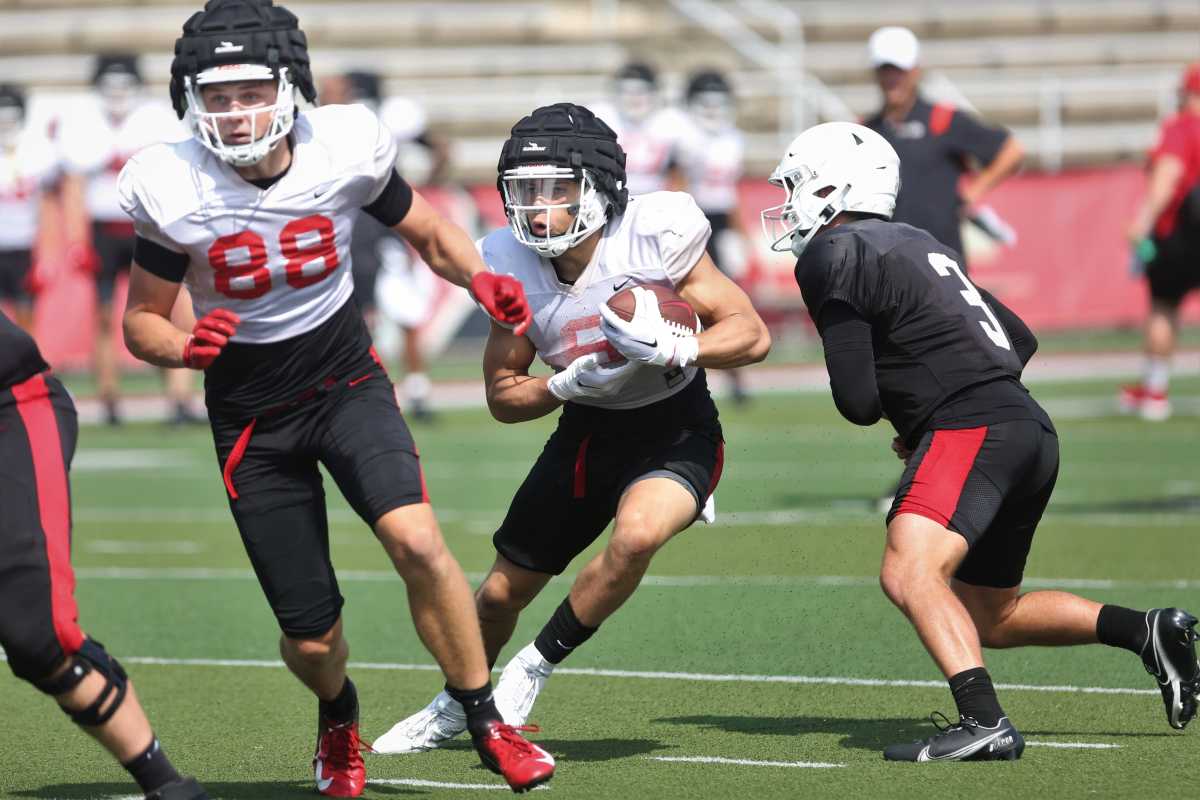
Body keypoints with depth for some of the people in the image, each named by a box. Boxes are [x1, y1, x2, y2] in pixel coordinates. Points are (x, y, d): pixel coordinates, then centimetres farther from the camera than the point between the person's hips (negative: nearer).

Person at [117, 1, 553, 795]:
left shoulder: (344, 152, -15)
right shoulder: (176, 191, -17)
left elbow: (429, 231, 4)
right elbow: (142, 320, -5)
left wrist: (480, 276, -17)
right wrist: (184, 348, -28)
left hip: (348, 383, 0)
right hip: (252, 418, 0)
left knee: (417, 541, -28)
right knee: (311, 639, 1)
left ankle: (487, 723, -9)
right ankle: (338, 719, 39)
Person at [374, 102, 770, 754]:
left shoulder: (654, 236, -26)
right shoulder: (514, 266, -14)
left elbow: (752, 334, -20)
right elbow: (503, 396, -5)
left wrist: (673, 349, -37)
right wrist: (570, 384, -25)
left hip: (675, 430, -4)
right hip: (587, 430, 4)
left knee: (636, 536, -34)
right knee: (501, 593, 9)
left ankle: (535, 668, -10)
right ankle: (455, 705, 41)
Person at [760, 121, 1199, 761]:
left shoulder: (833, 256, -4)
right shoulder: (915, 244, 23)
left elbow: (858, 403, -9)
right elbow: (1020, 341, 27)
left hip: (971, 428, -9)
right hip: (1032, 430, 9)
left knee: (909, 573, -27)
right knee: (989, 615, 22)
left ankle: (984, 722, -43)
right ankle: (1147, 631, 16)